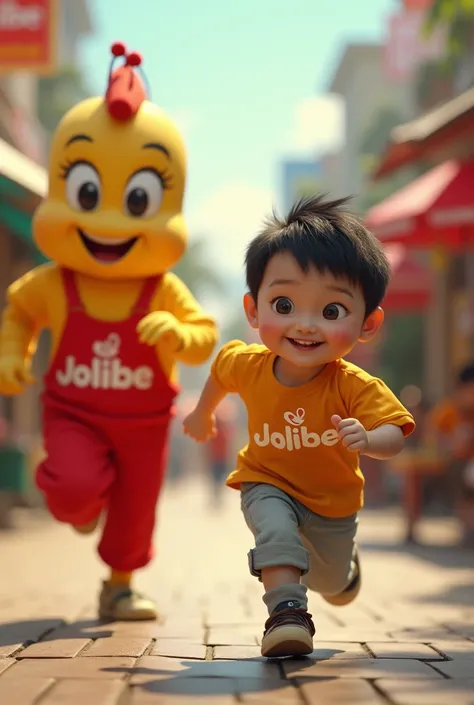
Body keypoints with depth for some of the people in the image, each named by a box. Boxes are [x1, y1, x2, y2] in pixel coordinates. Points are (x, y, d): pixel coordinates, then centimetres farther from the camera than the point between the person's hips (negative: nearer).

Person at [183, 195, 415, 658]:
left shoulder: (355, 387, -32)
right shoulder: (247, 364, -22)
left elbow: (395, 434, -37)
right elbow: (220, 369, 2)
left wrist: (367, 439, -59)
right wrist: (203, 412, 17)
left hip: (333, 499, 0)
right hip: (268, 484, 0)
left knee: (332, 583, 22)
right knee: (274, 526, -35)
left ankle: (346, 566, 56)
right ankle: (287, 611, -27)